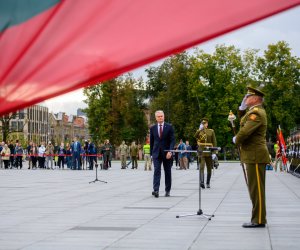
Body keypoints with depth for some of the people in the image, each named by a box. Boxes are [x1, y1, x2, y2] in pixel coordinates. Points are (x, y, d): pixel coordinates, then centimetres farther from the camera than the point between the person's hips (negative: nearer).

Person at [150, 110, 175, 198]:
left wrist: (170, 151, -20)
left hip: (167, 153, -1)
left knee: (167, 172, 7)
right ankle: (156, 190, -22)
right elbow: (151, 142, 12)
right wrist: (151, 153, 9)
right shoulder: (152, 128, 7)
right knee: (156, 171, -12)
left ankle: (167, 190, 17)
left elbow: (172, 140, -7)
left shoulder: (169, 127, -1)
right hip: (156, 153, 1)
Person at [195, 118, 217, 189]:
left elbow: (214, 142, 5)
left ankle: (208, 183, 21)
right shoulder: (199, 131, 7)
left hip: (209, 152, 2)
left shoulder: (211, 131, 7)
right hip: (201, 152, -1)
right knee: (201, 167, -16)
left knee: (209, 169, 8)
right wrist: (199, 129, -19)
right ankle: (202, 182, -25)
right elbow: (195, 136, -15)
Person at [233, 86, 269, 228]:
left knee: (256, 188, -6)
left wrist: (236, 140, -5)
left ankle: (259, 220, -2)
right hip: (254, 156, 10)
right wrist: (242, 109, 14)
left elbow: (244, 132, -25)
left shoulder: (256, 112, -16)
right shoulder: (255, 111, 17)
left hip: (255, 156, -10)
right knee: (255, 188, 13)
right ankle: (258, 218, 19)